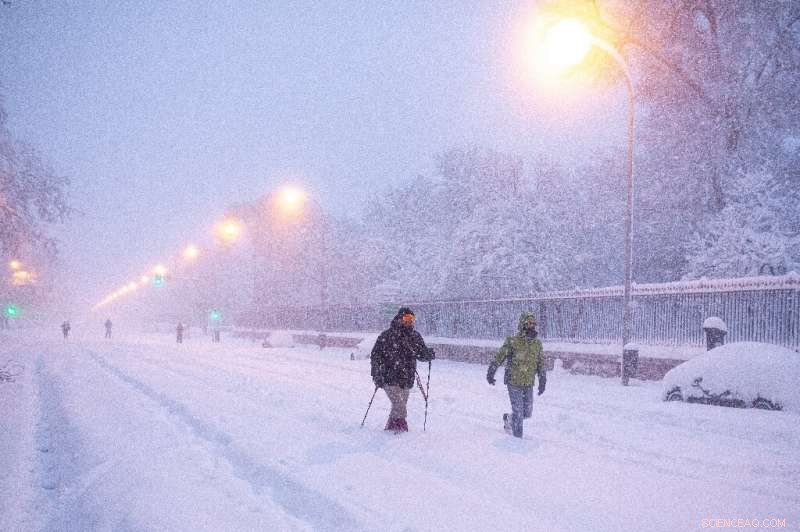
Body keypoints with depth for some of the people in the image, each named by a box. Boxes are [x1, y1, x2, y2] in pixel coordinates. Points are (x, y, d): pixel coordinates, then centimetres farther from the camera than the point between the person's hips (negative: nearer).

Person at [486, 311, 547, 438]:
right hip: (514, 383, -5)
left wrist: (542, 381, 9)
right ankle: (517, 437, 16)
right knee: (518, 412, -2)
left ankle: (508, 419, 38)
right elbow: (499, 357, -7)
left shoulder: (537, 343, 5)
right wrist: (491, 372, -7)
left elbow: (541, 363, 12)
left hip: (529, 384, 5)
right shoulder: (512, 341, -11)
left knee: (527, 413, 11)